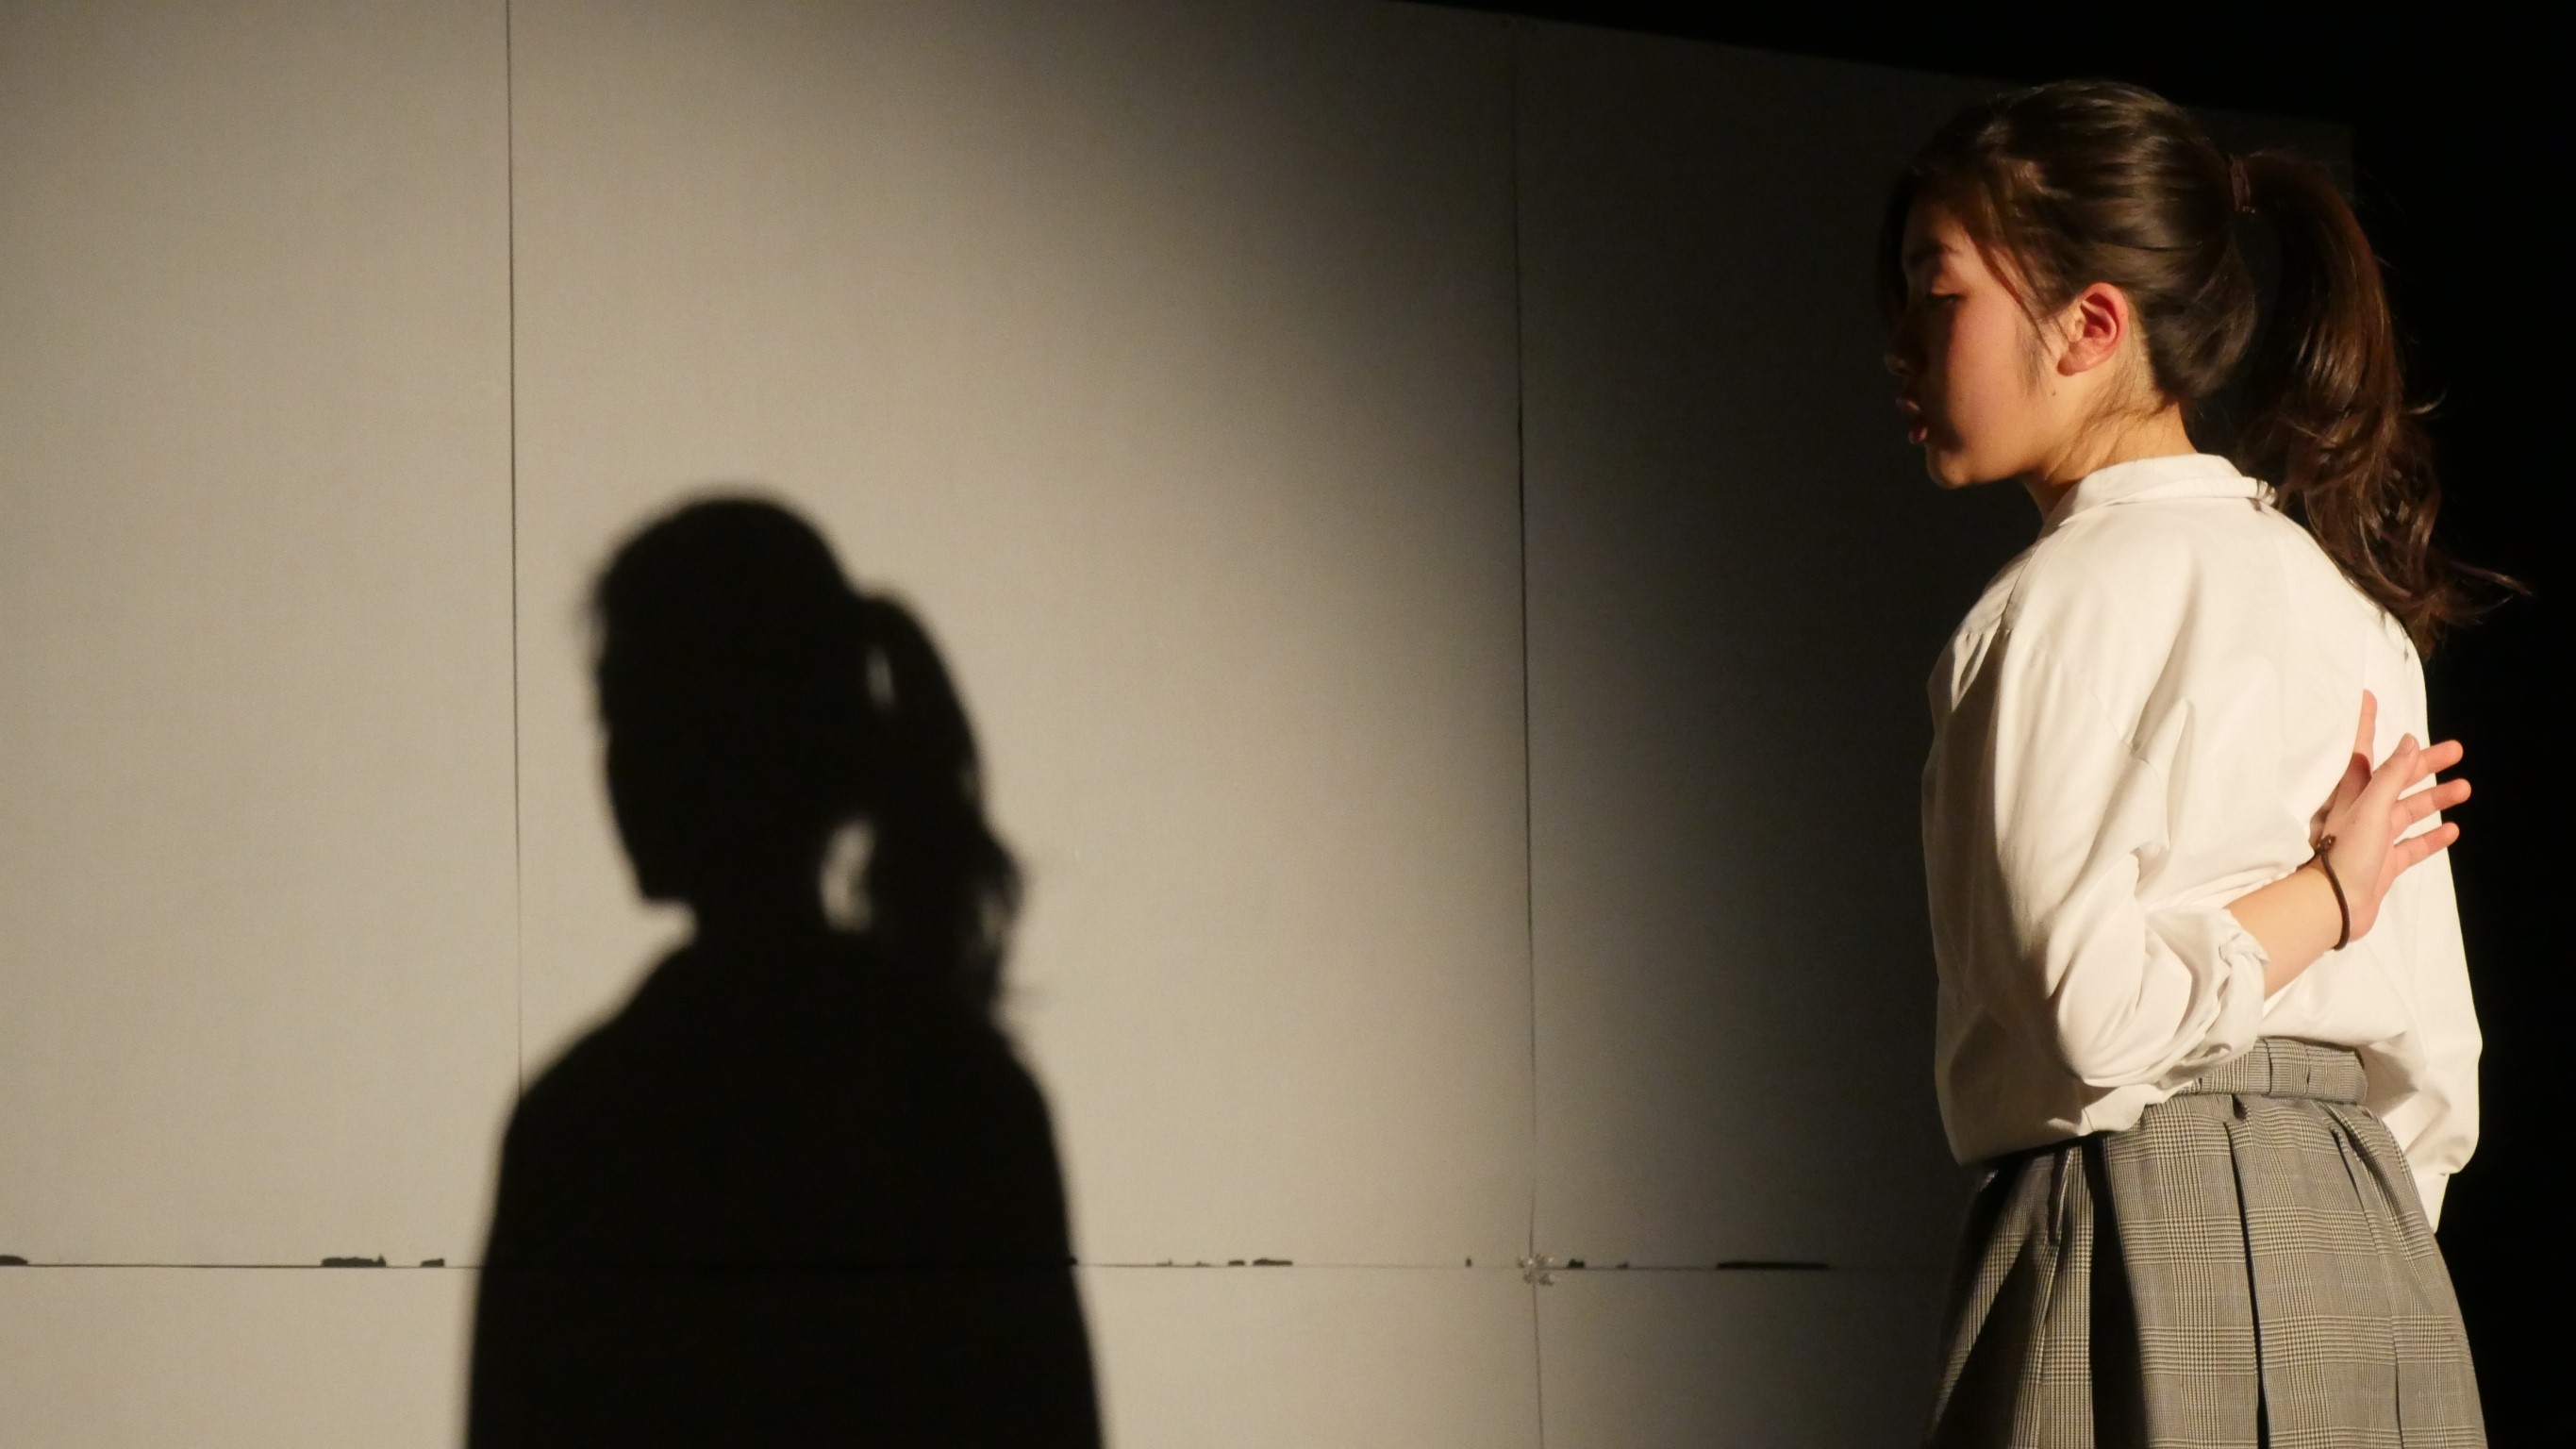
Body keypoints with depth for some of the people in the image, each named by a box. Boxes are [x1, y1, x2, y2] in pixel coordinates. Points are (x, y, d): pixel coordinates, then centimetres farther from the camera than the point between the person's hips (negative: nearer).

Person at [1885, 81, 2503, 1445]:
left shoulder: (2070, 599, -8)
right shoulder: (2347, 594, 16)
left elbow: (2091, 1007, -18)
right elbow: (2431, 1067, 15)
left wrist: (2327, 890, -5)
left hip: (2149, 1243, -8)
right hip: (2376, 1261, 8)